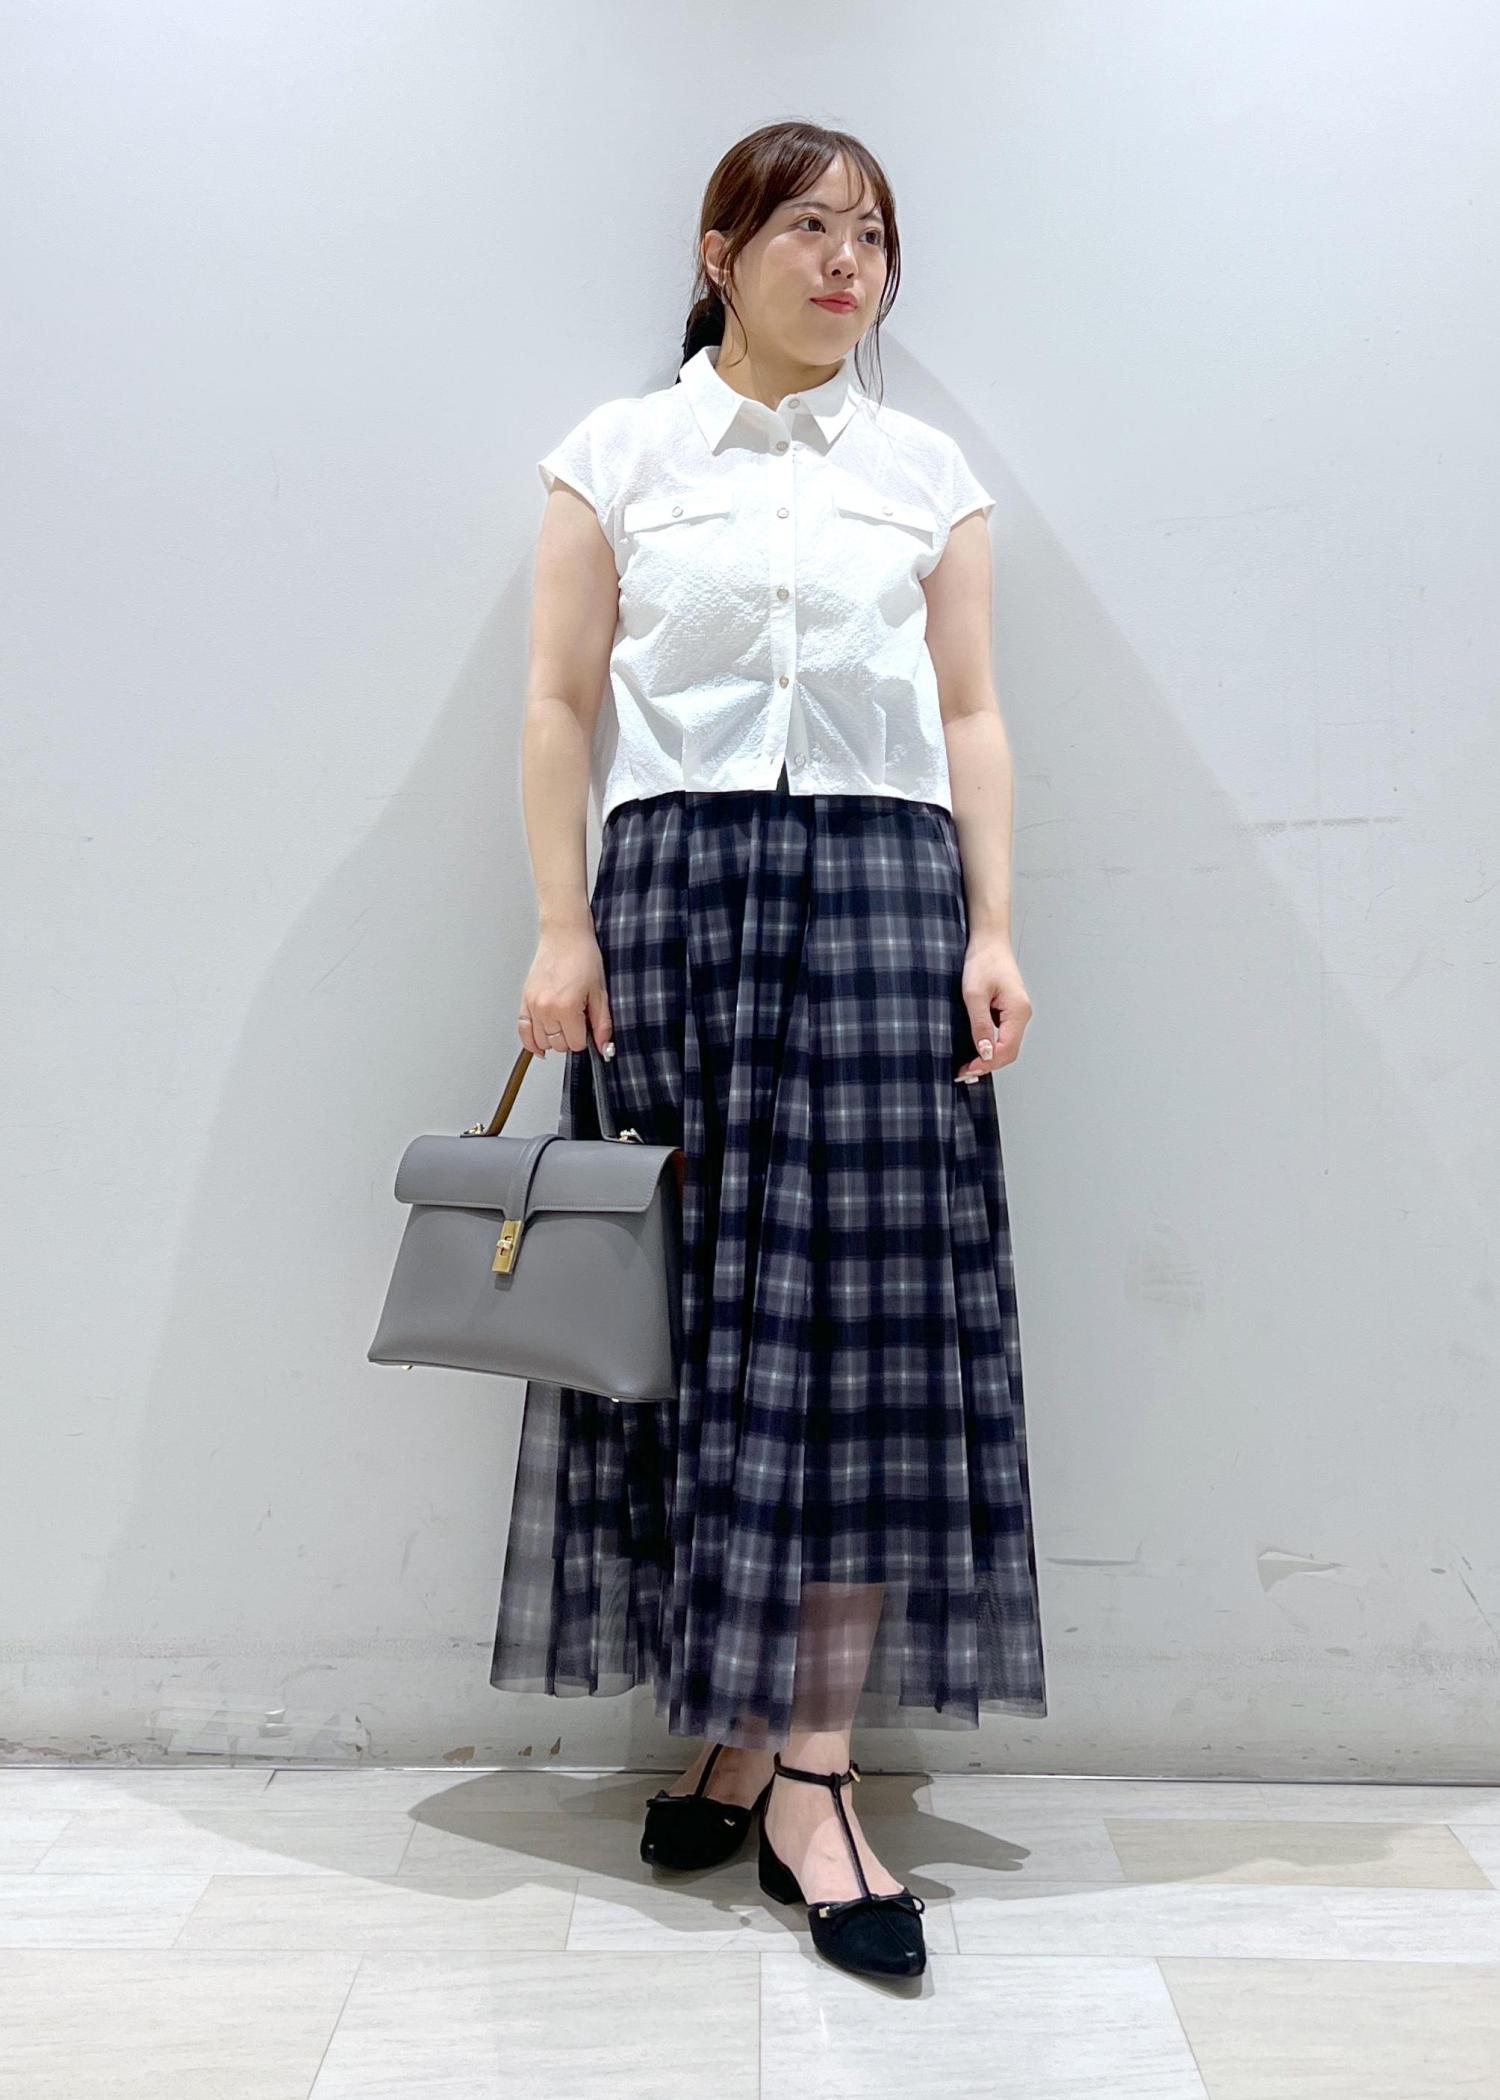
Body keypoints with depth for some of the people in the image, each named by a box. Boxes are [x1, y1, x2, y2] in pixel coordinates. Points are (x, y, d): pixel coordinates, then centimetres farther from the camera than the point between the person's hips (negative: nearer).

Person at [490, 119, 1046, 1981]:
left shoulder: (930, 471, 16)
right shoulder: (620, 452, 12)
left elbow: (970, 715, 11)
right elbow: (562, 704, 6)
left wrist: (992, 929, 0)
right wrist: (562, 928, -3)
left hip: (880, 885, 1)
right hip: (676, 881, 0)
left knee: (862, 1305, -6)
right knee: (695, 1301, -1)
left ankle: (809, 1770, 1)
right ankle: (731, 1716, 14)